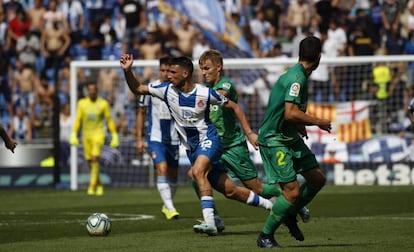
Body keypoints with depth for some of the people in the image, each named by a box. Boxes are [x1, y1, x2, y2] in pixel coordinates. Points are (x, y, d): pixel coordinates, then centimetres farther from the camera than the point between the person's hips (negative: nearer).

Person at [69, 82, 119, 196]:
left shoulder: (103, 104, 1)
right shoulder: (82, 103, 6)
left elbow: (109, 120, 7)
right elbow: (78, 119, 9)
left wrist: (114, 136, 5)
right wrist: (74, 134, 1)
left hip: (98, 134, -3)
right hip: (86, 135, 3)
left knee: (95, 159, -19)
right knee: (90, 162, 5)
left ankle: (92, 186, -21)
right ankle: (99, 185, 23)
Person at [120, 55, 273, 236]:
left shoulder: (205, 93, -15)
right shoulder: (167, 90, -5)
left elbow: (234, 107, -2)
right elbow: (138, 89, 0)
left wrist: (249, 133, -3)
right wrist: (128, 71, -16)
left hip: (209, 139, -5)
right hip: (192, 148, 5)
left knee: (198, 171, -34)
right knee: (229, 190, 6)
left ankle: (210, 222, -37)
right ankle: (268, 204, 27)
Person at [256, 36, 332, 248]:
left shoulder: (298, 76, 10)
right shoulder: (297, 78, -21)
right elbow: (290, 113, -29)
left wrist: (299, 125, 22)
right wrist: (317, 122, -19)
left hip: (290, 138, 10)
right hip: (274, 140, -10)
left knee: (318, 179, 10)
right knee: (293, 191, -13)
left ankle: (290, 215, 28)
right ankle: (265, 236, 1)